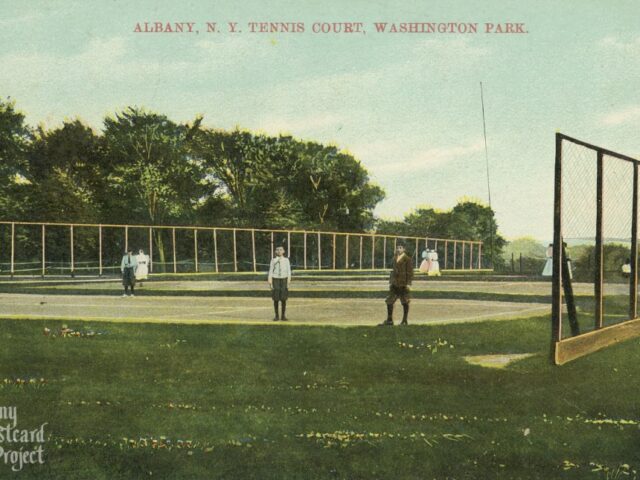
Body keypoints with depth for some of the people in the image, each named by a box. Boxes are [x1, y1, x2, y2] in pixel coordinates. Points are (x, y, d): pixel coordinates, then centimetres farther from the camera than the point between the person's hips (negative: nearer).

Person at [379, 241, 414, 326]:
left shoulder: (407, 259, -8)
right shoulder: (395, 258, 12)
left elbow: (410, 271, -10)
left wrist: (409, 283, -16)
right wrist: (390, 281, 16)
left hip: (403, 283, -7)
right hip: (395, 283, 7)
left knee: (405, 302, 3)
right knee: (389, 300, 4)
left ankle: (405, 320, 12)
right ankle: (389, 320, 12)